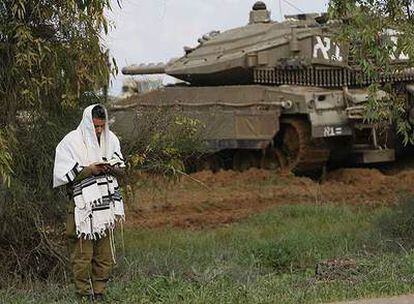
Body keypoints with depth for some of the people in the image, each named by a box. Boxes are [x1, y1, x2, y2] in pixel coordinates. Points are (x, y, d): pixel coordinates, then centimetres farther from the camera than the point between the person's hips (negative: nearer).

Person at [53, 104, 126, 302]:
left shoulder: (110, 139, 10)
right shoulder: (71, 142, -6)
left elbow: (122, 169, 16)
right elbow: (63, 175, -10)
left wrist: (112, 168, -7)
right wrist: (89, 170, -17)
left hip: (106, 204, 5)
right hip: (82, 206, -5)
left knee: (104, 254, 7)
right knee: (82, 254, -3)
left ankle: (99, 292, 16)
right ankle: (84, 294, 5)